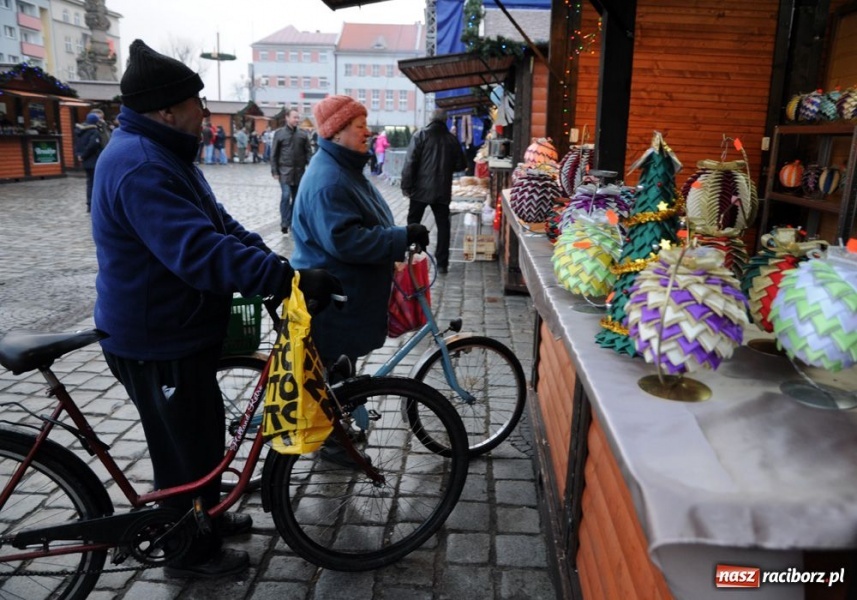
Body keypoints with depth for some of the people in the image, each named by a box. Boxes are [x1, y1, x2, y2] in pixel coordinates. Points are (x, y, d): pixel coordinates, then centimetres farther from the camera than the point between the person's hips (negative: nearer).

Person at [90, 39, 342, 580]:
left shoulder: (164, 154, 10)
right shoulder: (139, 166, -26)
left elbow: (218, 224, 10)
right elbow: (199, 252, -37)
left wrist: (275, 263, -2)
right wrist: (288, 278, -39)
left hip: (177, 327, 10)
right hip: (157, 341, -10)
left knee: (202, 430, 24)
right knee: (186, 444, 6)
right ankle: (193, 552, 27)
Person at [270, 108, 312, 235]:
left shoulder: (303, 134, 5)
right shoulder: (279, 133, 0)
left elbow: (308, 152, 5)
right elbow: (274, 154, 1)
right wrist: (274, 170, -4)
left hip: (299, 171, 3)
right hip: (285, 171, -3)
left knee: (297, 197, 9)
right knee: (286, 196, -12)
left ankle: (293, 221, 21)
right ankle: (285, 223, -7)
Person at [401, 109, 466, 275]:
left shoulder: (421, 135, -4)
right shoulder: (452, 139, 3)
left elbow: (410, 162, -10)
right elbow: (460, 165, 7)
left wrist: (406, 186, -6)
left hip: (421, 189, -2)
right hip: (443, 191, 2)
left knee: (413, 224, 9)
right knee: (443, 225, 8)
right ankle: (442, 263, 8)